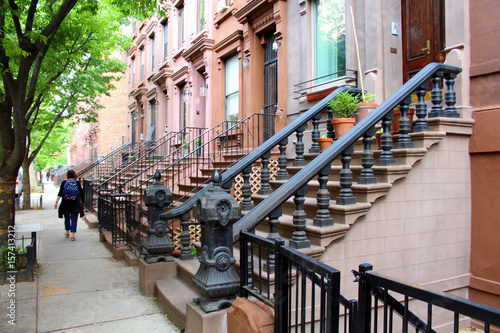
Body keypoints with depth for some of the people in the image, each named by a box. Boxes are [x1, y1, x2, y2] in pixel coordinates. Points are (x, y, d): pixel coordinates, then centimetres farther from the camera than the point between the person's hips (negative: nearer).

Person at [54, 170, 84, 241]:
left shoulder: (64, 183, -1)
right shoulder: (77, 183, -2)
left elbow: (60, 193, -7)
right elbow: (81, 193, 0)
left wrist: (56, 202, -6)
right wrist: (82, 202, 11)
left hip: (65, 204, 1)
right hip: (75, 204, -1)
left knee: (67, 218, 19)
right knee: (74, 219, 2)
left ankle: (67, 232, 33)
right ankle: (72, 234, -7)